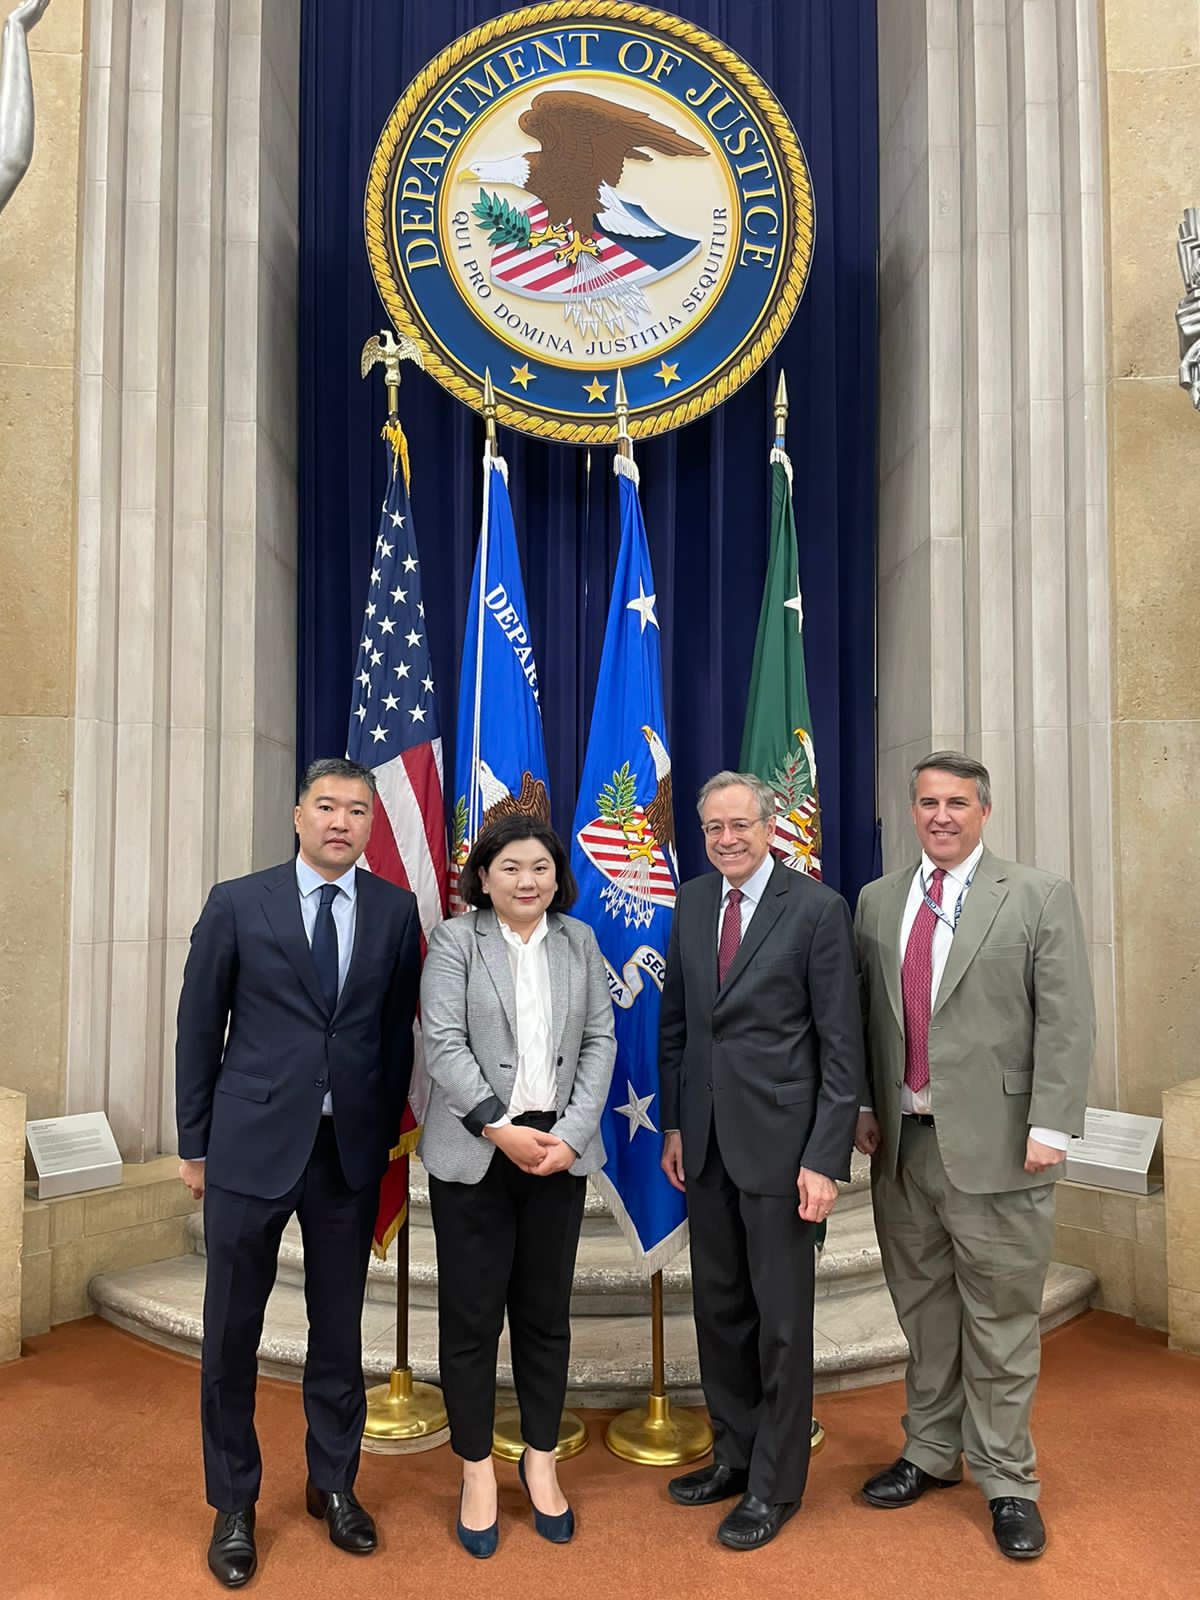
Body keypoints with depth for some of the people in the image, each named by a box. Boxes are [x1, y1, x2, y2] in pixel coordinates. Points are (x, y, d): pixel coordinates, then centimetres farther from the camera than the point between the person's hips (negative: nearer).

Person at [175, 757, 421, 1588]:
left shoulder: (395, 910, 1)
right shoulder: (237, 905, -3)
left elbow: (398, 1030, 6)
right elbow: (199, 1029, 1)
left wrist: (386, 1137, 5)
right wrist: (194, 1143, 3)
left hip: (350, 1148, 2)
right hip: (251, 1144, -1)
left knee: (339, 1329, 14)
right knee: (232, 1334, 9)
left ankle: (334, 1484, 35)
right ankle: (234, 1506, 30)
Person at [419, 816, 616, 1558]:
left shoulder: (580, 941, 8)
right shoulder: (454, 940, -2)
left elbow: (600, 1040, 4)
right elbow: (444, 1044, -10)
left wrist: (572, 1133, -7)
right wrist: (500, 1128, -16)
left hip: (560, 1149, 3)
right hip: (473, 1152, -2)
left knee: (547, 1312, 12)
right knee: (471, 1314, 6)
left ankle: (542, 1460, 28)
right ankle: (477, 1470, 23)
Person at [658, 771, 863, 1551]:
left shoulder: (818, 908, -11)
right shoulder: (692, 902, 6)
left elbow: (842, 1043, -11)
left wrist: (826, 1159, -14)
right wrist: (675, 1124, 10)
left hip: (780, 1140, -5)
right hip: (706, 1138, 5)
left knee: (781, 1317, 7)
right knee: (720, 1308, 17)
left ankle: (775, 1484, 25)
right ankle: (734, 1453, 36)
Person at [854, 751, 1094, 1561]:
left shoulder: (1040, 896, -4)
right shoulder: (877, 901, 9)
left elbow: (1067, 1023, -8)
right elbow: (866, 1015, 11)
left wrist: (1049, 1127, -13)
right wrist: (863, 1107, 6)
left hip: (993, 1145, -4)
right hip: (902, 1142, 4)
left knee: (1000, 1317, 6)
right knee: (923, 1308, 17)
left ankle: (1007, 1480, 23)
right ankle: (932, 1453, 34)